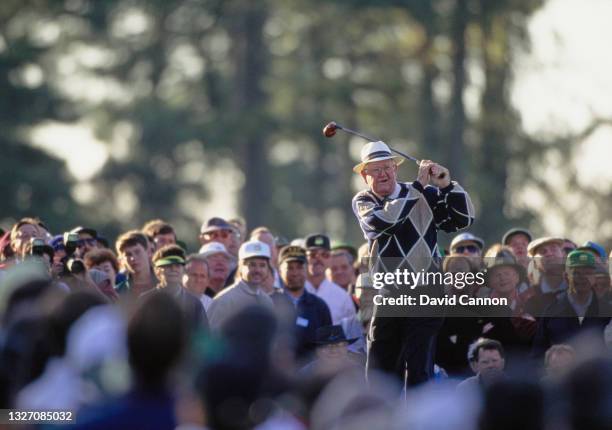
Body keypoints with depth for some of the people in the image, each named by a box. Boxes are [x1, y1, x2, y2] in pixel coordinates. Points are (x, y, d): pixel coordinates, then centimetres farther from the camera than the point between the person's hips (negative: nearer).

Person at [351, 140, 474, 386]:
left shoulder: (425, 196, 1)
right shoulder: (362, 202, 4)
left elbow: (464, 219, -5)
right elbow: (382, 220, -19)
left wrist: (446, 185, -19)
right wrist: (419, 185, -17)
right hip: (388, 299, 3)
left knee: (419, 369, -11)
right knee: (380, 370, 9)